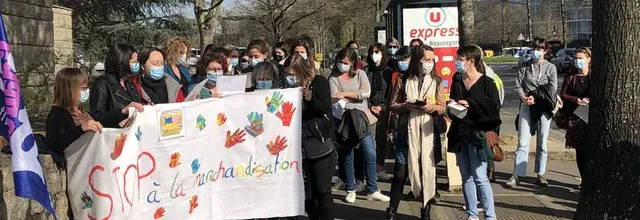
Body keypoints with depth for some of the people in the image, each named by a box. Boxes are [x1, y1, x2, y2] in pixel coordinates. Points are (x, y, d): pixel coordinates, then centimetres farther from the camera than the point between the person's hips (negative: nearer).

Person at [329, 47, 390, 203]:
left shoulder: (360, 74, 7)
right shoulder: (333, 78, 3)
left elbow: (366, 92, -9)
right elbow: (335, 100, -10)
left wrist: (345, 94, -12)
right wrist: (356, 96, -10)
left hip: (362, 119, 1)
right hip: (344, 120, -1)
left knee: (370, 154, -3)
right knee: (347, 157, 7)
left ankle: (372, 191, 8)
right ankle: (351, 190, 21)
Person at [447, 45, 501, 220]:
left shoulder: (486, 83, -6)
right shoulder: (457, 83, 12)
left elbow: (494, 107, -13)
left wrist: (471, 104, -17)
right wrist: (452, 108, -4)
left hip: (478, 134, -6)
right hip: (459, 134, 6)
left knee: (480, 177, -8)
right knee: (466, 177, 9)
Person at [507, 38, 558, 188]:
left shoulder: (550, 68, 8)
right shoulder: (525, 67, 11)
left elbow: (552, 88, -2)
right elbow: (518, 85, 5)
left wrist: (535, 97, -12)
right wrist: (524, 98, -13)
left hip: (544, 107, 0)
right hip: (527, 106, 0)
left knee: (542, 142, 5)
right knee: (523, 141, -5)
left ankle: (540, 175, 13)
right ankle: (517, 175, -8)